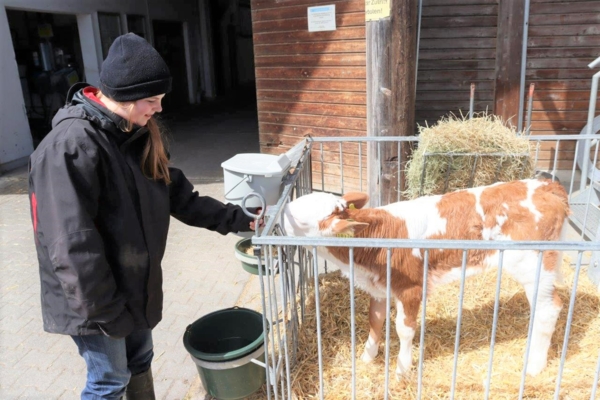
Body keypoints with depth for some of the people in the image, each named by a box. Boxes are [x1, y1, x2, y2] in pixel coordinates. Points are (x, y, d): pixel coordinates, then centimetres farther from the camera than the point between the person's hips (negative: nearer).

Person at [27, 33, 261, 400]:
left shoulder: (138, 135, 1)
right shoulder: (71, 146, -26)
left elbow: (179, 195, 4)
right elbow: (74, 245, -26)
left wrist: (238, 219, -2)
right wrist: (105, 310, -20)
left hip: (135, 284, 8)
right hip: (95, 299, -8)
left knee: (140, 361, 24)